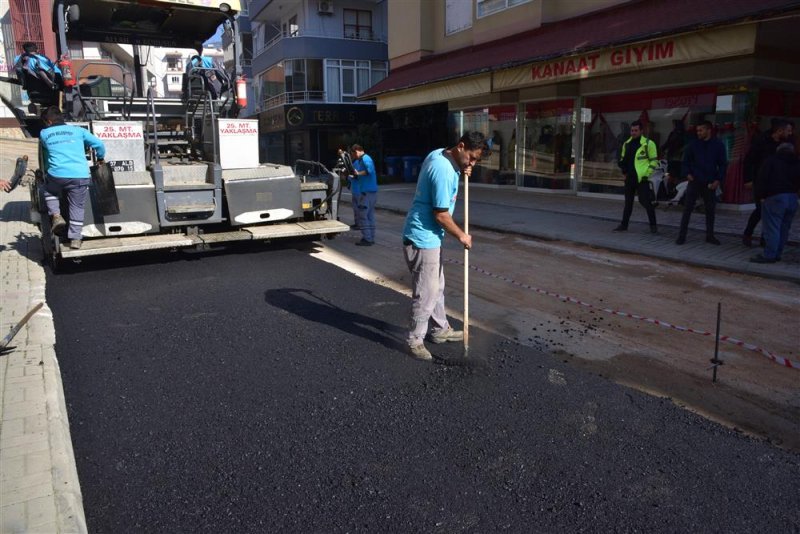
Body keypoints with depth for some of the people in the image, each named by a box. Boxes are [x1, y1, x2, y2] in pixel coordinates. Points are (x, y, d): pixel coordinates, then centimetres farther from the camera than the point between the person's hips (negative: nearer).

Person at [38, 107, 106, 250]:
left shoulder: (44, 133, 14)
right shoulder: (78, 130, 12)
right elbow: (99, 144, 9)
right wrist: (100, 159, 29)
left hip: (57, 175, 0)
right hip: (81, 176, 0)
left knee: (49, 191, 32)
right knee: (77, 207, 12)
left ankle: (56, 215, 12)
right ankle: (75, 238, 10)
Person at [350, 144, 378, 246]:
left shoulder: (365, 159, -11)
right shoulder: (361, 159, 20)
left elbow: (370, 170, -30)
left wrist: (358, 173, -27)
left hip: (367, 192, -10)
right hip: (371, 191, 10)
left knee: (362, 215, -7)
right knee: (370, 215, 13)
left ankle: (367, 239, -6)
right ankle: (371, 238, 19)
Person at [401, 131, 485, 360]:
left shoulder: (438, 154, 4)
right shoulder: (444, 171, -25)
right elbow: (441, 214, -22)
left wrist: (461, 173, 6)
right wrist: (461, 236, -8)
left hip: (428, 236, 10)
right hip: (423, 238, -10)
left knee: (437, 287, 20)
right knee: (425, 293, -2)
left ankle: (441, 330, 34)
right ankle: (415, 340, 11)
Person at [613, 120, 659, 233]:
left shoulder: (648, 144, -5)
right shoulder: (626, 144, 12)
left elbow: (654, 161, -3)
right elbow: (622, 159, 22)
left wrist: (647, 173, -11)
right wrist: (624, 171, 7)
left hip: (642, 178, -6)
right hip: (629, 178, 6)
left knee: (646, 202, -5)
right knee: (628, 202, 12)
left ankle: (653, 225, 4)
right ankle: (624, 224, 19)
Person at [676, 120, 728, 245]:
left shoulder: (718, 145, 0)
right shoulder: (693, 144, 0)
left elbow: (723, 164, 3)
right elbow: (686, 161, 9)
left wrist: (718, 180, -6)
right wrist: (687, 173, -7)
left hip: (710, 183, 1)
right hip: (694, 181, -1)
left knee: (710, 209, 8)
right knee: (688, 209, -4)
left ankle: (710, 235, 19)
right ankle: (682, 235, -1)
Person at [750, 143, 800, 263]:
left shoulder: (771, 160, 1)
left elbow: (761, 179, -8)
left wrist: (760, 195, -3)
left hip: (775, 198, -6)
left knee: (772, 228, -7)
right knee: (784, 228, 11)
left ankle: (769, 255, -8)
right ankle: (777, 254, 15)